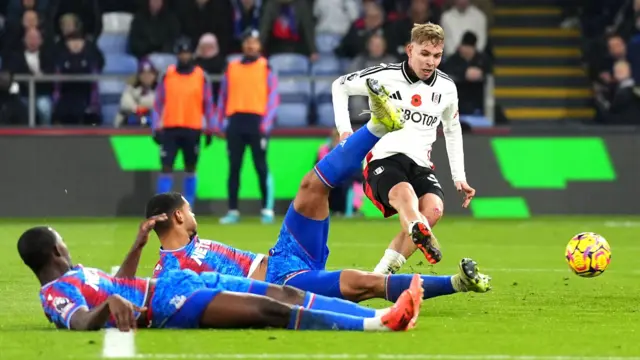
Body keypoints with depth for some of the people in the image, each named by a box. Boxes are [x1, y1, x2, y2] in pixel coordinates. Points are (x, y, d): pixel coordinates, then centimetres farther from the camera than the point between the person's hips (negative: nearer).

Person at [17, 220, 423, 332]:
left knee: (285, 294, -4)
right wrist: (108, 306, -46)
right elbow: (81, 322, -27)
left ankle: (382, 315, -13)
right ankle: (378, 323, -30)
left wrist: (136, 246, 39)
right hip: (170, 302, -11)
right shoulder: (55, 292, -6)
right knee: (269, 308, -23)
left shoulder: (73, 277, 23)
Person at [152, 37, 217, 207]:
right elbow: (158, 103, 5)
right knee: (166, 168, -4)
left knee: (190, 169, 7)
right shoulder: (167, 75, 3)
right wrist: (156, 128, -1)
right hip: (170, 129, 0)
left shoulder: (201, 76, 2)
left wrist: (210, 129, 2)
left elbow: (208, 104, 6)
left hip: (192, 130, 0)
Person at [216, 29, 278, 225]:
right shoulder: (232, 68, 14)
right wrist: (222, 121, 6)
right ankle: (233, 211, 5)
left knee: (261, 167, -4)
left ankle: (267, 209, -1)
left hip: (256, 121, -3)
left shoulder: (266, 67, 5)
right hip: (235, 121, 3)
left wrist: (266, 123, -11)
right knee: (234, 167, 3)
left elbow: (273, 97, -1)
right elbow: (223, 96, 15)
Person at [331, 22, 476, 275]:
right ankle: (423, 238, -72)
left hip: (420, 164, 4)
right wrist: (344, 128, 1)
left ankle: (382, 274, -22)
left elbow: (453, 130, 28)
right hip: (383, 159, -4)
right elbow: (340, 86, 13)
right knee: (405, 194, -39)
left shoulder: (446, 88, 11)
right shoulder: (384, 76, -2)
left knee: (433, 208, -29)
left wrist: (459, 177, 22)